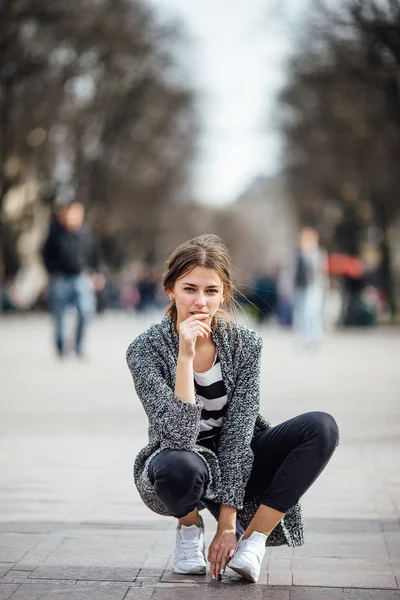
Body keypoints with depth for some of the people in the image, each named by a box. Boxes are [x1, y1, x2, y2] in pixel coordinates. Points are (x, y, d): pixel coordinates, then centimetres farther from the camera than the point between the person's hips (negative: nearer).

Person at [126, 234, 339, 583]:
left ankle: (253, 540, -15)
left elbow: (239, 433, -15)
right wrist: (185, 356, -36)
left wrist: (228, 523, -20)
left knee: (322, 427, -21)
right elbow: (178, 436, -29)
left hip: (233, 465, 3)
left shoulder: (245, 344, -12)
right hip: (182, 468, -3)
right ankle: (190, 525, -4)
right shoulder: (146, 349, -19)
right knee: (180, 466, -41)